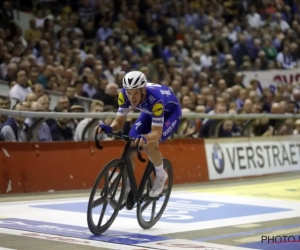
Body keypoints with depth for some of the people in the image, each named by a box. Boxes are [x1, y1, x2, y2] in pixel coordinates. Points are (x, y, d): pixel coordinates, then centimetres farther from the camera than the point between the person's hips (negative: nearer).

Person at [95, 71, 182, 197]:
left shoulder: (155, 99, -43)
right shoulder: (124, 94, -29)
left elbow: (157, 133, -43)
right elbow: (119, 122, -21)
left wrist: (145, 138, -64)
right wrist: (109, 128, -44)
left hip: (170, 112, -5)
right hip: (149, 112, 5)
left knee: (149, 145, -28)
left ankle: (161, 175, 1)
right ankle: (127, 185, 6)